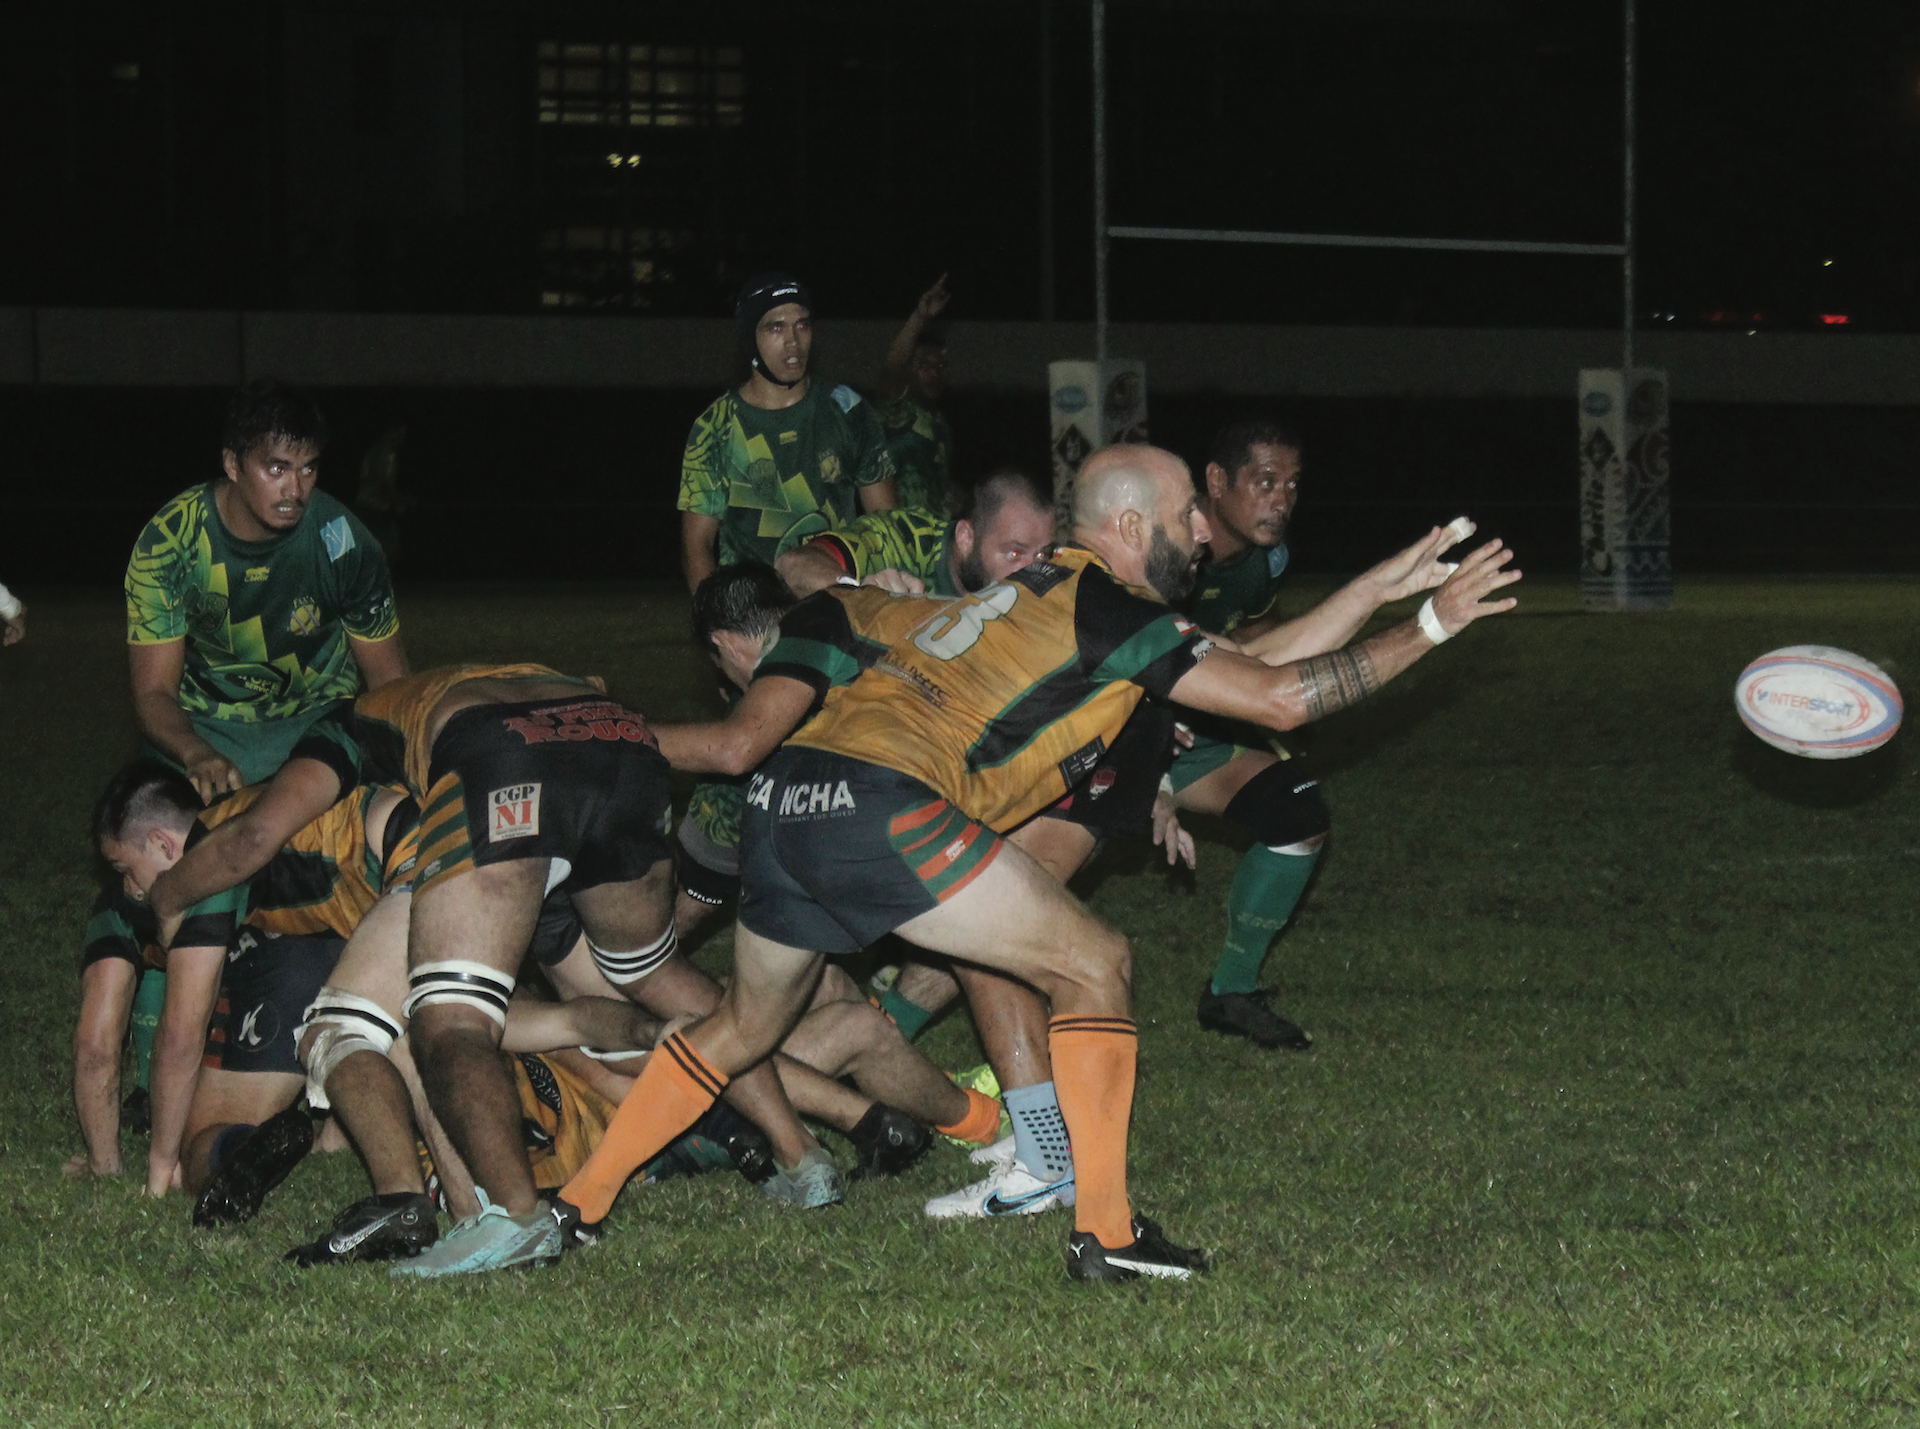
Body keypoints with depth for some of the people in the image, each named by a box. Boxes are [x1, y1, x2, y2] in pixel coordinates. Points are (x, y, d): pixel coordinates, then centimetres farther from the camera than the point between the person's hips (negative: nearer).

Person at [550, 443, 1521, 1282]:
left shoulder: (1035, 591, 25)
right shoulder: (1108, 611, 0)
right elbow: (1281, 697, -3)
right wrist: (1430, 626, 3)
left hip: (785, 797, 9)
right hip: (879, 804, -9)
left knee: (745, 1027, 26)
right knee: (1093, 963, 1)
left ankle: (575, 1206, 27)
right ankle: (1104, 1232, -2)